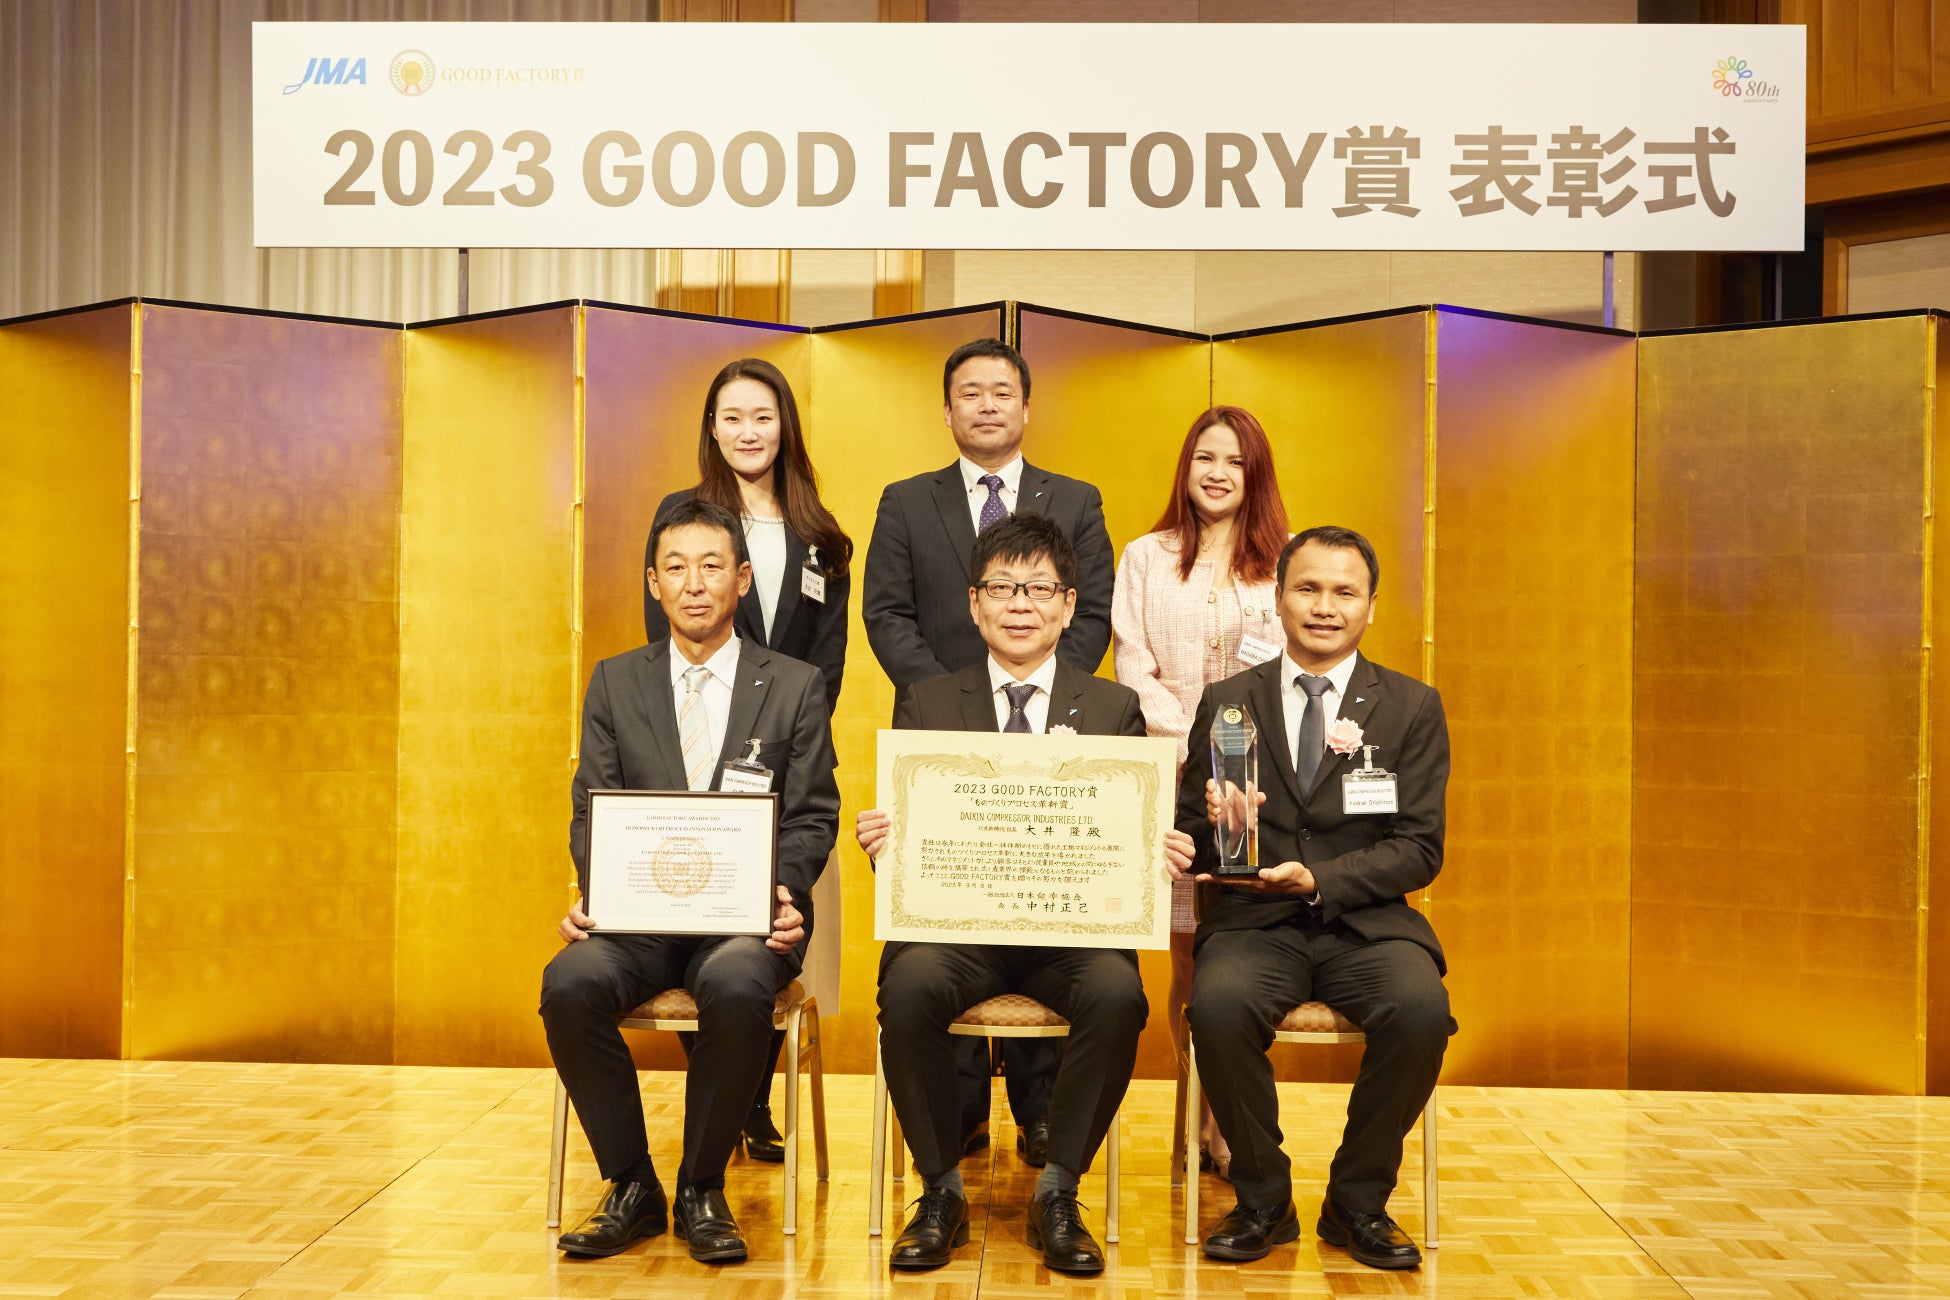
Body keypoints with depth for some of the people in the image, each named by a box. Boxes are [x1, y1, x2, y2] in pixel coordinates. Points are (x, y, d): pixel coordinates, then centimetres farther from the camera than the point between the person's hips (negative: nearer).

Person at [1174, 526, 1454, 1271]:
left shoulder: (1413, 708, 7)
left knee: (1421, 1010, -30)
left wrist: (1317, 878, -16)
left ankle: (1357, 1203, -4)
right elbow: (1187, 842, 8)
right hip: (1255, 924, 0)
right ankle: (1263, 1201, -5)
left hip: (1366, 922, 0)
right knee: (1218, 1005, -31)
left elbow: (1419, 850, -1)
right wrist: (1212, 824, -16)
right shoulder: (1227, 703, 9)